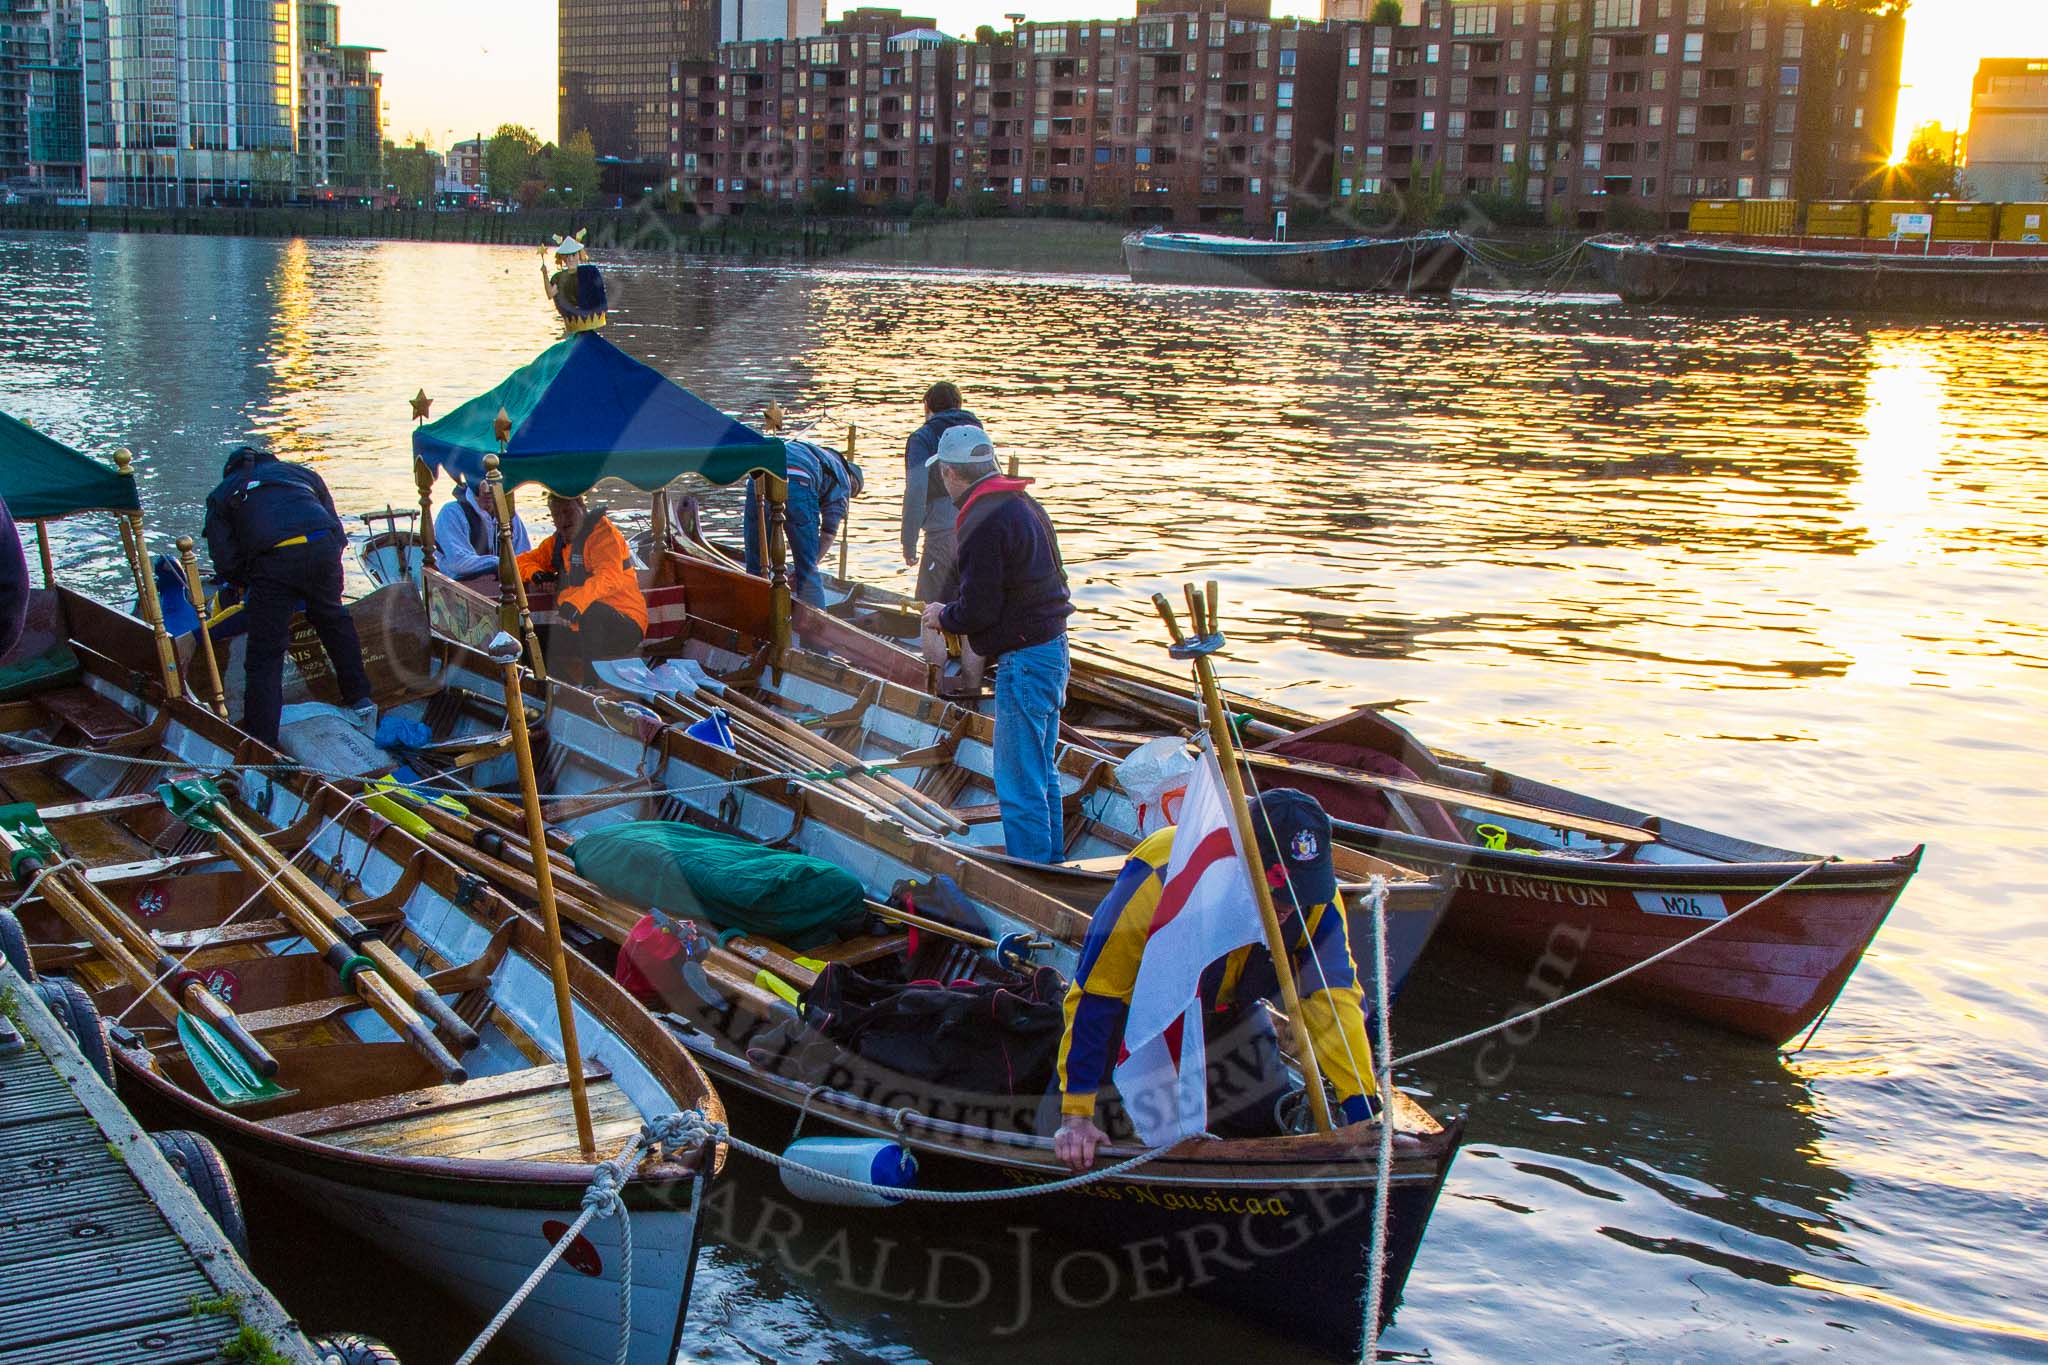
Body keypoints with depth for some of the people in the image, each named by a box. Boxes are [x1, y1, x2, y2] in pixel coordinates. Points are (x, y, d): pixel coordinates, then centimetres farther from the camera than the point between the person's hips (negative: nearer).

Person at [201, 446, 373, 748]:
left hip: (272, 561, -3)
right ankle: (360, 699, 37)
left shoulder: (222, 495, 28)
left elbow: (225, 560, 15)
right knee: (334, 618, 30)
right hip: (324, 548, 3)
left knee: (265, 655, 3)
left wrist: (248, 584, 33)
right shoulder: (302, 473, 35)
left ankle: (261, 744, 0)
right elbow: (335, 527, 28)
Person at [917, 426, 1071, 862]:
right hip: (1053, 649, 10)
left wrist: (943, 616, 2)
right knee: (1041, 772, 20)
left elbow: (977, 610, -19)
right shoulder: (1024, 505, 12)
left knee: (1019, 784, -4)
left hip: (1022, 659, -10)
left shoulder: (983, 523, -19)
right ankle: (1052, 862, 31)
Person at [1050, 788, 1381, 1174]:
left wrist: (1363, 1111, -36)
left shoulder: (1317, 899, -28)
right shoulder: (1162, 877, -41)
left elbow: (1337, 1001, -26)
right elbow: (1094, 994, -34)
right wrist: (1075, 1115, -33)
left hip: (1230, 1014, 4)